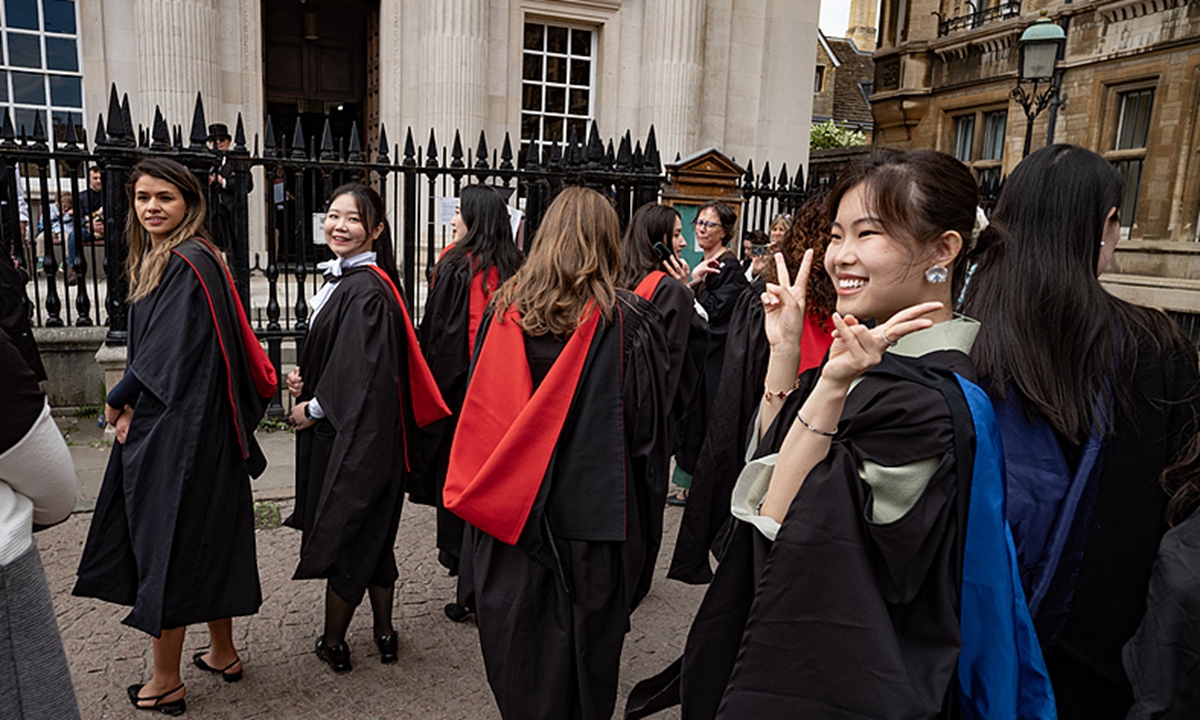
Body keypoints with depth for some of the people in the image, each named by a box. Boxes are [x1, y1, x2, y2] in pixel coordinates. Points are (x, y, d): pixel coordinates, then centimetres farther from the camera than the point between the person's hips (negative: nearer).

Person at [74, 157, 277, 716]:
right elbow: (150, 350, 13)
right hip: (163, 424, 9)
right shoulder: (156, 261, 13)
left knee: (167, 547, 2)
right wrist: (131, 408, 1)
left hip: (178, 434, -9)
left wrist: (118, 402, -5)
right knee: (207, 538, 16)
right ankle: (223, 652, 31)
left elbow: (166, 355, -20)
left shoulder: (189, 265, -17)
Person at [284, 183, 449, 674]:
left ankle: (333, 643, 24)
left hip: (356, 434, -10)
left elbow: (359, 371, -23)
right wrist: (305, 379, 2)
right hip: (340, 425, 10)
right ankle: (384, 633, 32)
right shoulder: (341, 277, 9)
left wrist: (314, 407, -11)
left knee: (343, 534, 6)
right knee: (373, 533, 17)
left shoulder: (366, 291, -21)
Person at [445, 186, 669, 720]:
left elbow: (478, 413, 4)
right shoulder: (628, 321, -13)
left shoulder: (505, 311, -5)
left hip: (512, 517, 3)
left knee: (520, 669, 18)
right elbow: (648, 425, -6)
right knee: (582, 656, 16)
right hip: (591, 517, -2)